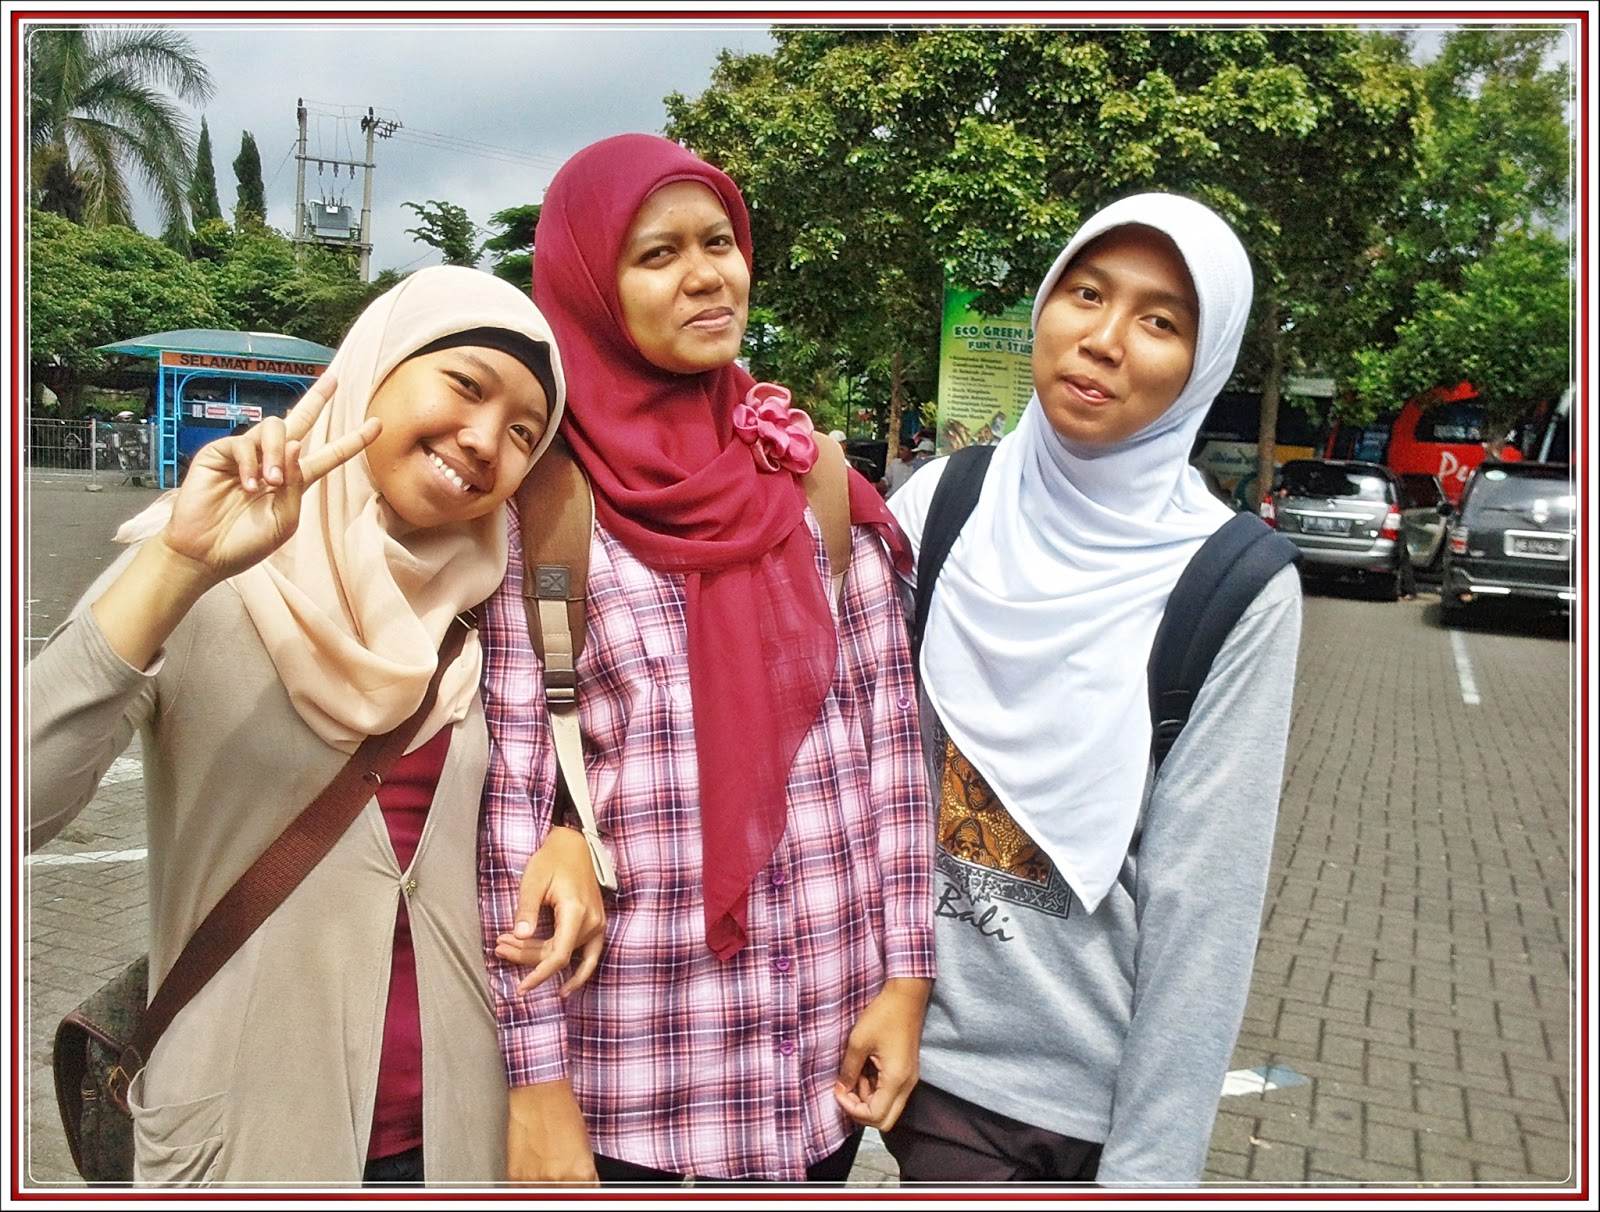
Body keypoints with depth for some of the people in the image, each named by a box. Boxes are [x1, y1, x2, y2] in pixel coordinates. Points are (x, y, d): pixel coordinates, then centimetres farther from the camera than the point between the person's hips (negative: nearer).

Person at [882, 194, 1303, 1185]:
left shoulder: (1235, 589, -13)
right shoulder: (940, 504, -6)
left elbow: (1203, 902, -12)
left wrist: (1150, 1166, -10)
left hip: (1092, 1086, -2)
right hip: (916, 1040, 2)